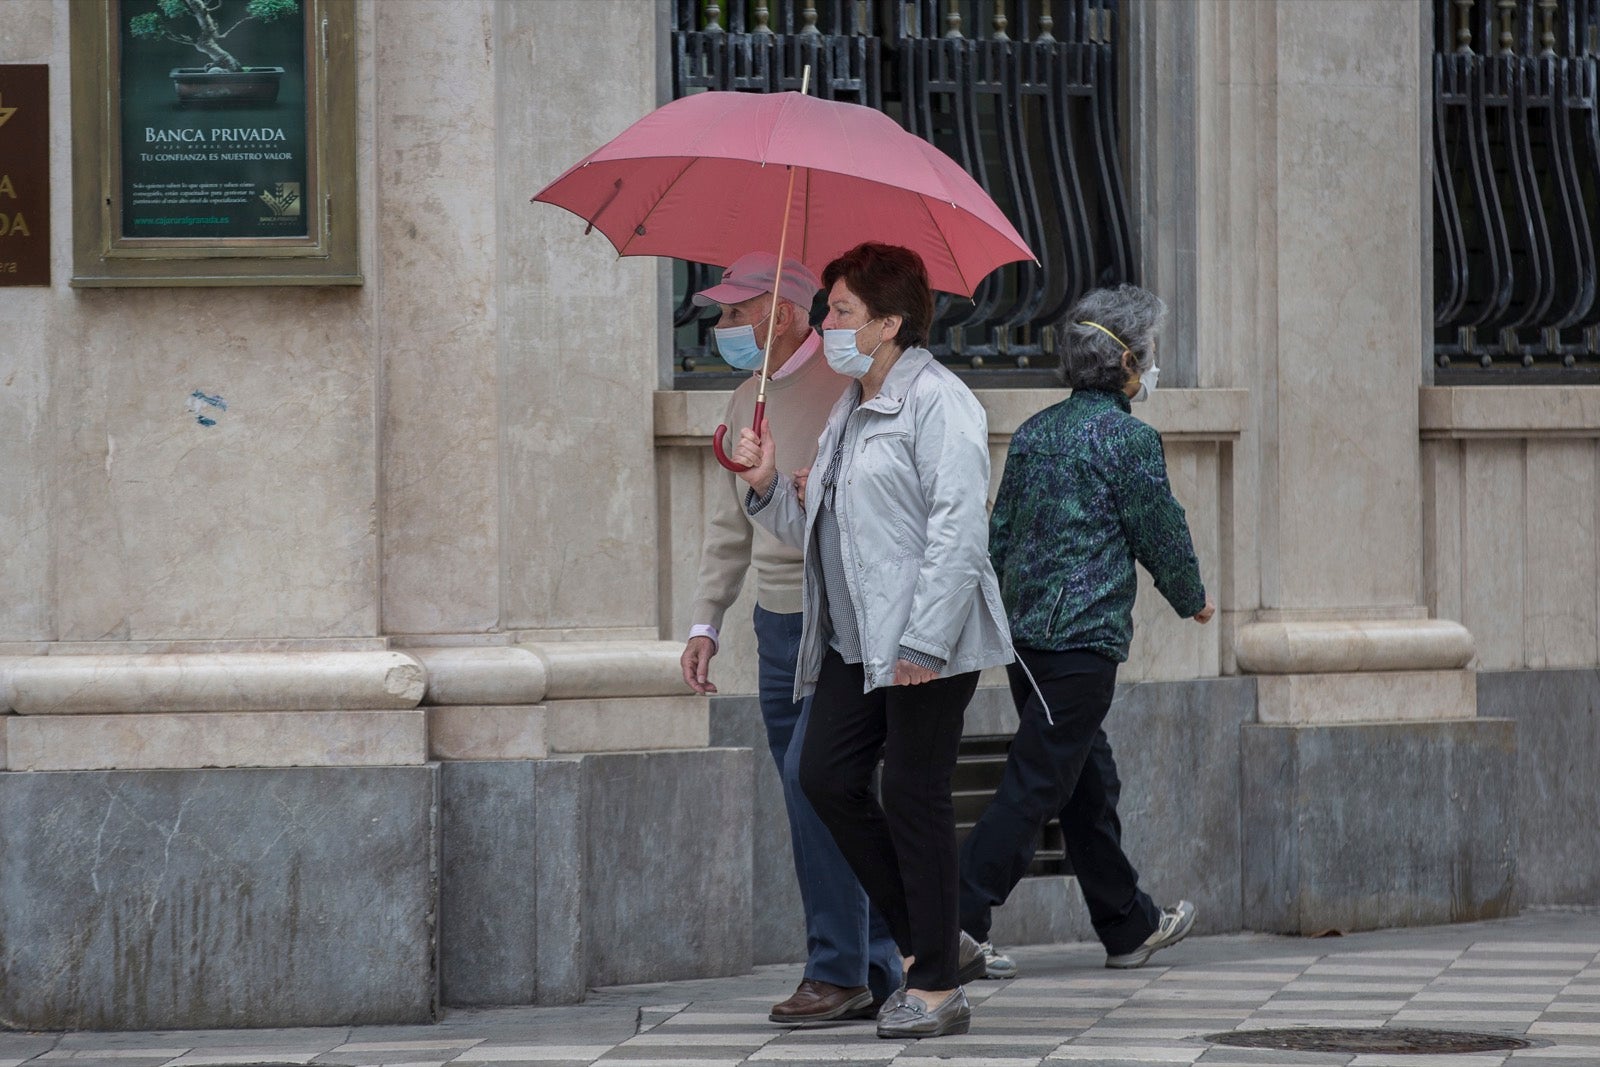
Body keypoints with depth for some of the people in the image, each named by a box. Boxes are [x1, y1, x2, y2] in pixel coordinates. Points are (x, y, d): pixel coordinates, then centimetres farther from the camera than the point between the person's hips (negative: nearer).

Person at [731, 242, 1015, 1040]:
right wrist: (768, 488, 5)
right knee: (827, 778, 3)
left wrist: (923, 642, -23)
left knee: (914, 800, -5)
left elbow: (958, 529, -18)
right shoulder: (848, 412, 19)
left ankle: (937, 989, 2)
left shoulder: (936, 404, -11)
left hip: (927, 646, -9)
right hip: (855, 643, 9)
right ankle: (920, 939, 16)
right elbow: (816, 530, 23)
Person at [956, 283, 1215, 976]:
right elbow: (1161, 532, -4)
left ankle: (1129, 925, 26)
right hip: (1085, 637, -8)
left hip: (1025, 631, 8)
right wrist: (1192, 599, 14)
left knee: (1089, 781, 16)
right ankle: (959, 915, -15)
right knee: (1037, 782, -7)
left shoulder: (1034, 432, 12)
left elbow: (1000, 531, 15)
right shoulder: (1127, 438, -10)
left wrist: (1001, 614, 24)